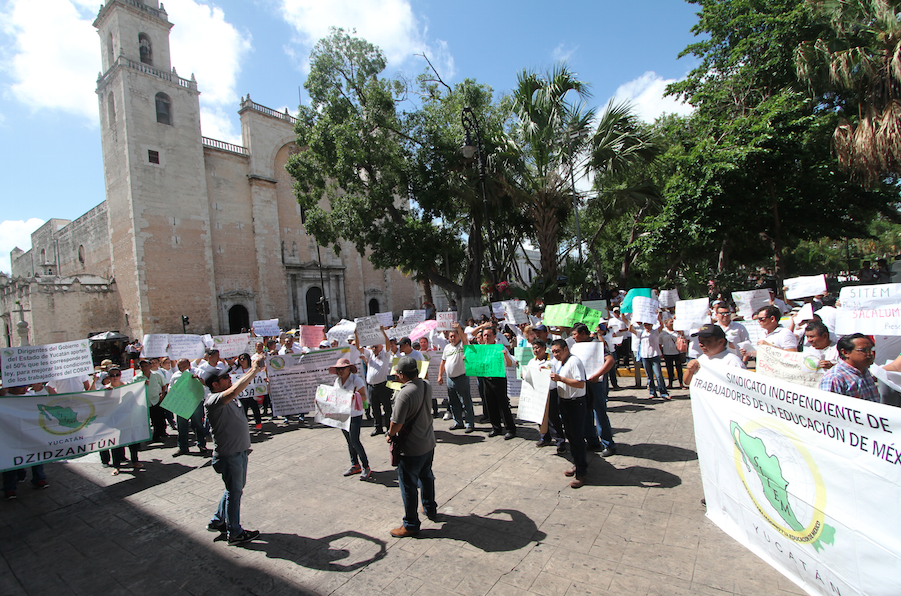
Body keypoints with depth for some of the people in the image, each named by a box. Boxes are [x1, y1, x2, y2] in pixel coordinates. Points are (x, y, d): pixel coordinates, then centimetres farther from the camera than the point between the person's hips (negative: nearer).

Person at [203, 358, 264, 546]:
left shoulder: (228, 397, 6)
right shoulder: (213, 401, -25)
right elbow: (234, 391, -40)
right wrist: (254, 370, -37)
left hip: (241, 451, 9)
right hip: (228, 455, -9)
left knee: (236, 488, 22)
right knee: (234, 492, 5)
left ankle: (217, 521, 40)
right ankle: (234, 533, 22)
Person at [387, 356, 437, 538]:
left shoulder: (404, 394, -27)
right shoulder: (427, 385, -4)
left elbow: (397, 423, -25)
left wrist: (390, 435, -6)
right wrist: (403, 381, 13)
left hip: (411, 449, -8)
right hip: (429, 443, 8)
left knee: (408, 486, 8)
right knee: (426, 476, 26)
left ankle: (411, 525, 21)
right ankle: (430, 509, 45)